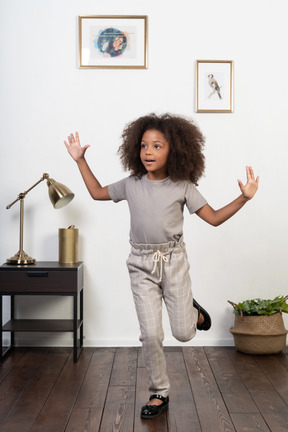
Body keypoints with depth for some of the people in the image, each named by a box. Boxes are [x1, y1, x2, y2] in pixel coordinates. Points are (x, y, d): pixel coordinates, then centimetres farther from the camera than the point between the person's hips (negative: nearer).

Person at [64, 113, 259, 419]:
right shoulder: (131, 184, 2)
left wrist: (244, 198, -13)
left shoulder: (183, 187, -4)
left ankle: (194, 311, 39)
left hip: (173, 261, -1)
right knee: (150, 335, -1)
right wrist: (80, 160, 13)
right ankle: (159, 394, 17)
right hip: (141, 265, 1)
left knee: (183, 333, 2)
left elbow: (214, 218, -3)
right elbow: (97, 193, 17)